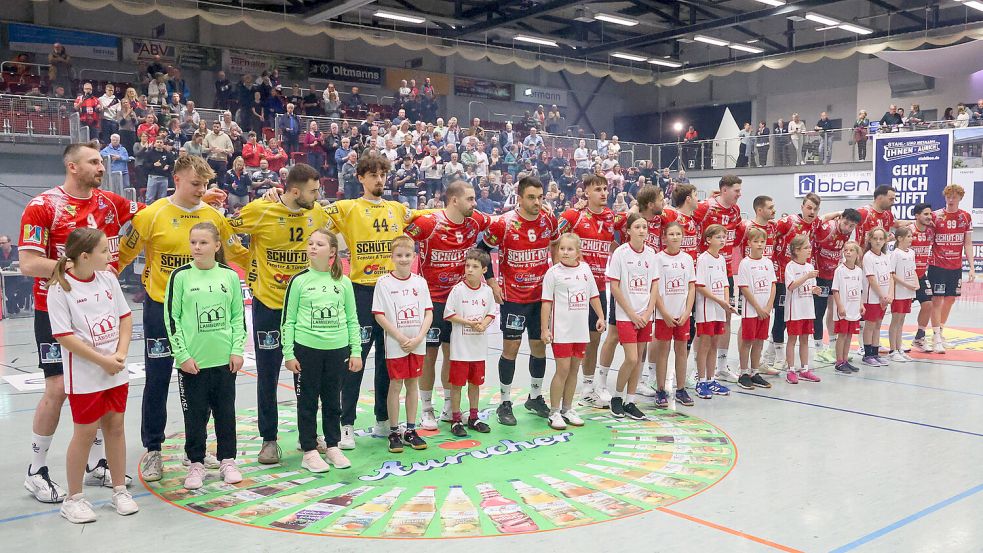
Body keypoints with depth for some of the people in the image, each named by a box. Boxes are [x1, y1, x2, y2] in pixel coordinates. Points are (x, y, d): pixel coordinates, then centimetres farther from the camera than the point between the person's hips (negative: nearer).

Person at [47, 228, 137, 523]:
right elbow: (64, 335, -16)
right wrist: (102, 360, -16)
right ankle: (73, 499, 20)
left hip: (116, 373, 5)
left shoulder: (108, 279, 2)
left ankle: (119, 490, 27)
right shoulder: (60, 288, -14)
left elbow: (125, 317, 8)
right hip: (84, 376, -5)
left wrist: (121, 354, -5)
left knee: (115, 426, 13)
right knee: (86, 433, 3)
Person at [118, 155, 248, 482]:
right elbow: (125, 254, -4)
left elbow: (237, 253, 12)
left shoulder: (214, 216, 2)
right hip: (161, 307, -3)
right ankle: (153, 450, 17)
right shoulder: (152, 215, -8)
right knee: (157, 379, 4)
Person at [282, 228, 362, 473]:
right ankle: (309, 451, 16)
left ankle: (333, 446, 26)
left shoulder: (343, 282, 4)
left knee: (333, 400, 12)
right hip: (306, 349, -2)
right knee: (307, 402, 6)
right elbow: (288, 320, 0)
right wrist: (288, 354, -5)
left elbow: (352, 319, 9)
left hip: (338, 349, 2)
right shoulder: (299, 280, -2)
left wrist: (356, 351, 5)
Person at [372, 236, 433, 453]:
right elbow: (379, 315, -8)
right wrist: (401, 338, -13)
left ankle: (411, 431, 20)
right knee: (395, 385, 2)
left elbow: (429, 313, 4)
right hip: (395, 345, -3)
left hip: (417, 344, 3)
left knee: (413, 384, 10)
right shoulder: (384, 282, -5)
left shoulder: (420, 282, 4)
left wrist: (418, 338, -9)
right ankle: (394, 433, 12)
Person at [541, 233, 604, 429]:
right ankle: (554, 412, 5)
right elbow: (547, 302, -6)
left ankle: (567, 409, 24)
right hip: (561, 330, -5)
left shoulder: (585, 269, 6)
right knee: (563, 369, -6)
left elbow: (593, 295, 16)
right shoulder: (553, 272, -6)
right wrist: (545, 329, -9)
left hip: (581, 329, 5)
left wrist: (600, 317, 12)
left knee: (573, 370, 11)